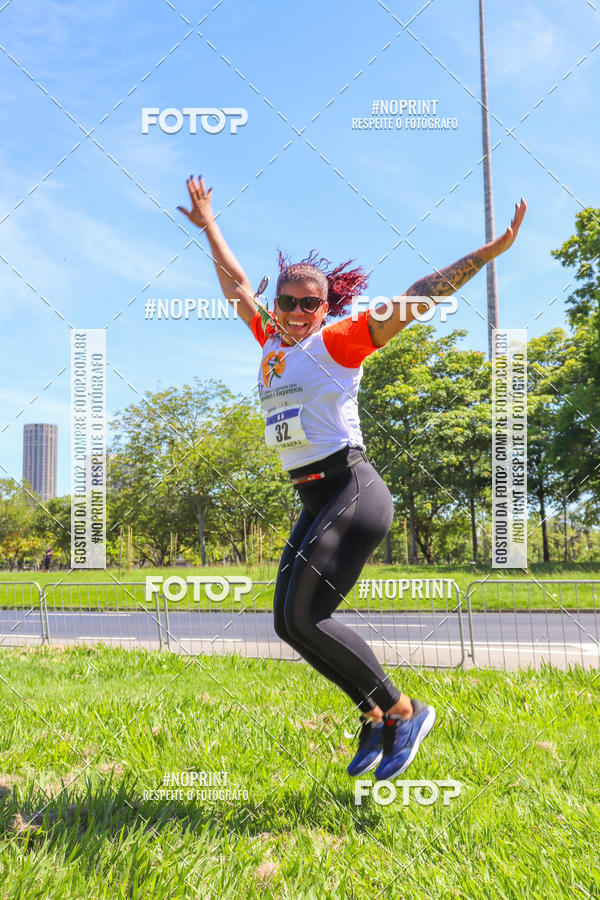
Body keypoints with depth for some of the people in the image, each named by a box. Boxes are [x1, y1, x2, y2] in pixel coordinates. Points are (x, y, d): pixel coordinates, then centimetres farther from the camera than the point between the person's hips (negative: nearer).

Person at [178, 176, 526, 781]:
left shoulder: (338, 342, -4)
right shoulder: (272, 341, 14)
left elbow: (418, 297, -10)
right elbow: (236, 283, 28)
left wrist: (488, 252, -15)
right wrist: (208, 227, 38)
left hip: (353, 492, -8)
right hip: (314, 503, 8)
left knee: (304, 617, -15)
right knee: (288, 623, 4)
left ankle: (403, 711, 0)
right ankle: (374, 713, 18)